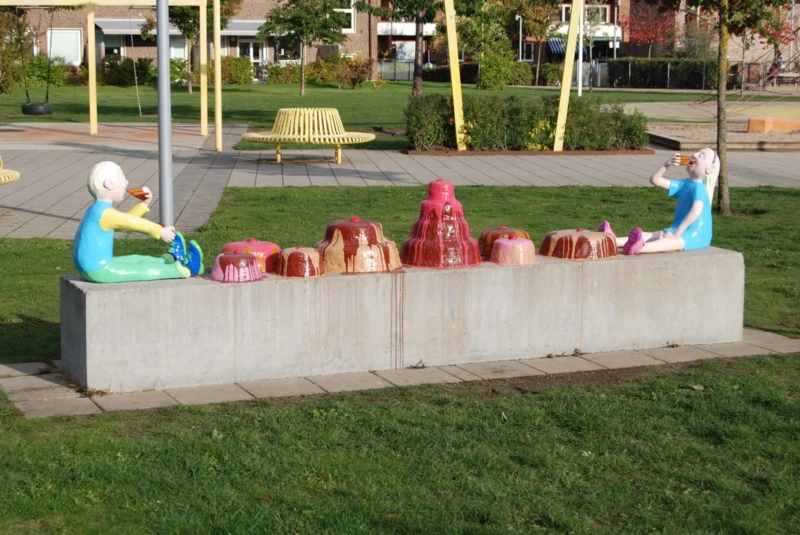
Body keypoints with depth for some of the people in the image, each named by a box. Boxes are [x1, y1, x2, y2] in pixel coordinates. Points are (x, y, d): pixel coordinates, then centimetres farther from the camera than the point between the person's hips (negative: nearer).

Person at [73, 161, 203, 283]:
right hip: (99, 270, -10)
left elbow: (127, 220, 20)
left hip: (92, 268, 10)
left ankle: (171, 261, 33)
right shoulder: (106, 213, -21)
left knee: (137, 260, 20)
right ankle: (185, 269, -3)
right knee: (144, 269, -6)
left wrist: (144, 204, 19)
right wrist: (160, 231, -7)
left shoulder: (97, 209, 12)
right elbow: (133, 223, -15)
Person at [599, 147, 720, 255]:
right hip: (680, 230, 10)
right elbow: (655, 180, 16)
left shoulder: (699, 187, -13)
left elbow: (696, 211, -29)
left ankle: (638, 248, -66)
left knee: (668, 241, -37)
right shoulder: (684, 185, 16)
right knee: (646, 236, -6)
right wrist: (666, 165, 0)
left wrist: (677, 234, -27)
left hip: (696, 237, -10)